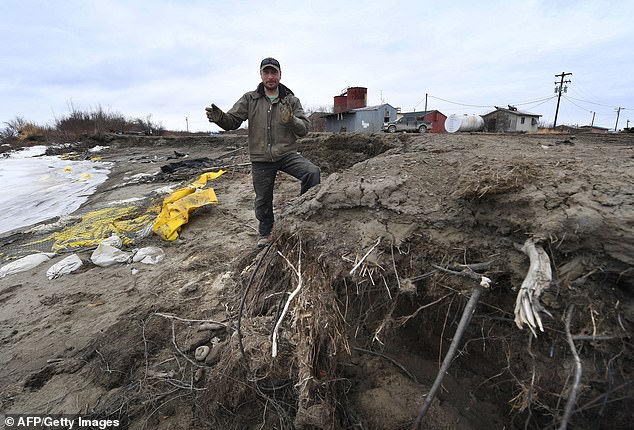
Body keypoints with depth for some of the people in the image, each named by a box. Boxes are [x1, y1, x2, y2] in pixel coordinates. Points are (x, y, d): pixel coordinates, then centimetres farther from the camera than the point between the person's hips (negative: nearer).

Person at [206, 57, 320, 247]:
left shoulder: (291, 100, 3)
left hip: (287, 154, 0)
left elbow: (304, 128, -4)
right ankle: (265, 234, 34)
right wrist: (220, 117, -25)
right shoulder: (249, 99, 3)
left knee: (313, 172, -26)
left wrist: (291, 120, -25)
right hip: (261, 159, 1)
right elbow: (233, 121, -2)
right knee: (263, 200, 10)